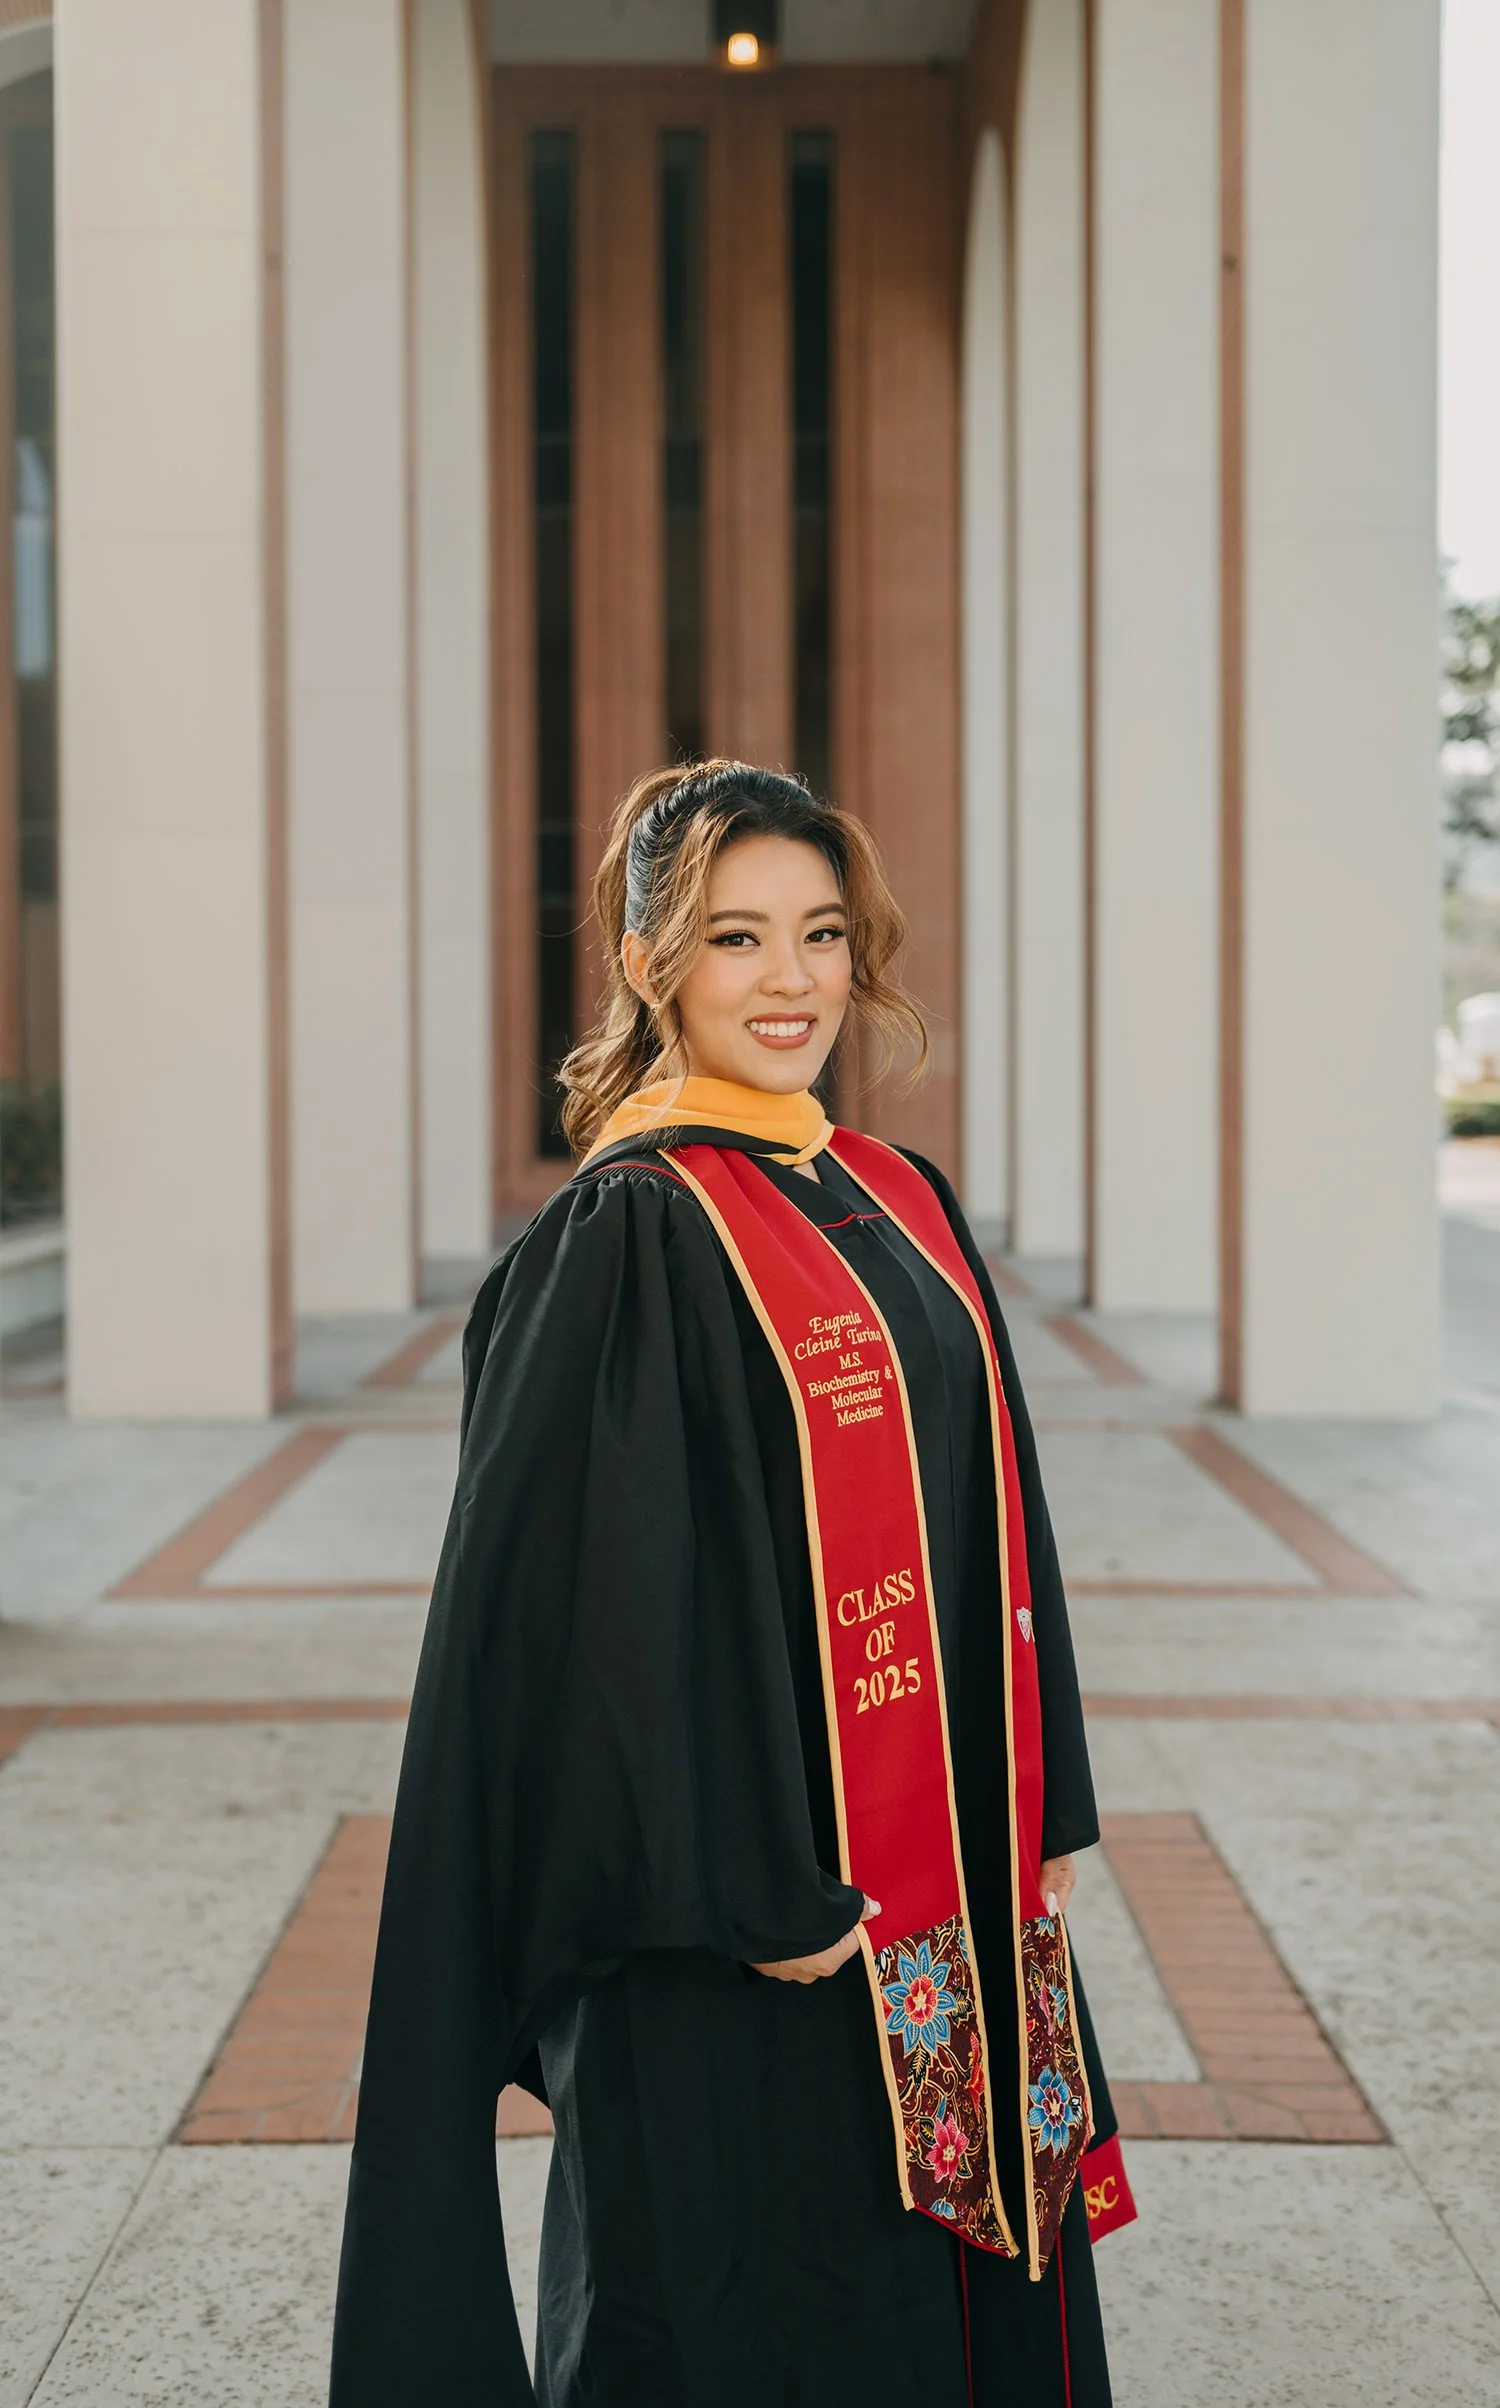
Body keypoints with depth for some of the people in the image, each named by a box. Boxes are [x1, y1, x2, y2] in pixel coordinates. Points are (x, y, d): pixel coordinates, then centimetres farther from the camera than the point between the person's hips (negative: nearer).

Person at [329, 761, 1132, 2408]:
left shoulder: (902, 1211, 10)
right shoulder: (629, 1236, -13)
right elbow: (606, 1591, -18)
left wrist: (1043, 1821, 11)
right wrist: (757, 1889, -20)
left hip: (952, 1889, 8)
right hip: (753, 1911, -7)